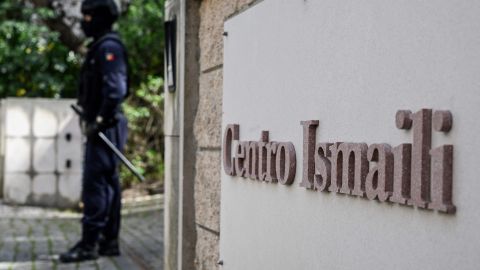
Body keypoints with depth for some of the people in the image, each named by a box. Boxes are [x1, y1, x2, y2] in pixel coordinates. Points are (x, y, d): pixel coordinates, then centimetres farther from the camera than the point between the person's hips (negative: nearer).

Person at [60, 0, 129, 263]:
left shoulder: (108, 47, -13)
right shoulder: (101, 47, 18)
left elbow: (116, 89, -23)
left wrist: (99, 121, -22)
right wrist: (91, 118, 16)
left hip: (105, 128, -10)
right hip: (100, 128, 10)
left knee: (95, 184, -10)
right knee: (108, 184, 11)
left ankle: (89, 244, -9)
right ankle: (109, 241, 16)